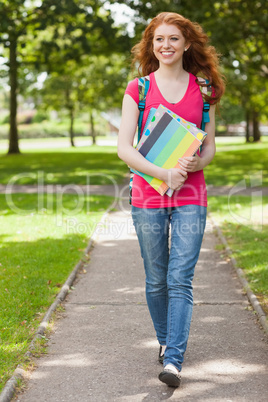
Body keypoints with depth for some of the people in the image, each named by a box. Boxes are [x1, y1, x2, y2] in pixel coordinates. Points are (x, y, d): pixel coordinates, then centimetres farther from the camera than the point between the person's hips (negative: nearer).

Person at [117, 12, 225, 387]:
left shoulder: (203, 89, 6)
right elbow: (123, 147, -5)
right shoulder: (138, 89, 2)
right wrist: (164, 173, -17)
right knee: (156, 280, 9)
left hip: (190, 196, 0)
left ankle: (173, 360, -7)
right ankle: (165, 341, 31)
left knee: (181, 278, -8)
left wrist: (195, 164, -13)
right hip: (148, 197, 0)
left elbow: (210, 146, 10)